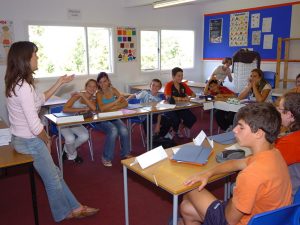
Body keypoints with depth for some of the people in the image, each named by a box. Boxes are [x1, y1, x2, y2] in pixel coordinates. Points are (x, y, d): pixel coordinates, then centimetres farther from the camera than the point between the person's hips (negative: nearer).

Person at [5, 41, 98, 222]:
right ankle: (64, 213, 34)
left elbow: (40, 100, 19)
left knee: (55, 174, 19)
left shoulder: (18, 83, 4)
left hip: (23, 138, 10)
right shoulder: (23, 87, -27)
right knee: (53, 180, 11)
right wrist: (46, 140, -9)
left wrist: (59, 83, 15)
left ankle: (74, 207, 33)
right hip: (30, 141, -10)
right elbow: (34, 125, -28)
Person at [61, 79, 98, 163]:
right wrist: (82, 109, -25)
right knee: (70, 139, -30)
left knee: (85, 136, -23)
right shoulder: (77, 95, -12)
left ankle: (67, 149, 6)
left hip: (76, 124, 5)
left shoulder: (92, 100, 3)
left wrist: (83, 96, -23)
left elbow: (93, 108, -23)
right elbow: (65, 109, -22)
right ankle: (73, 155, 6)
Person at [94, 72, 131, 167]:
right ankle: (106, 158, -13)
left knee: (124, 130, -24)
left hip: (114, 118, 4)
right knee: (113, 131, -31)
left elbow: (125, 103, -1)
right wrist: (116, 101, -24)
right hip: (102, 120, -3)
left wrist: (114, 107, -19)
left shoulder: (113, 90, 4)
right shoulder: (99, 93, -8)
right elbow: (102, 108, -26)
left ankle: (125, 154, 1)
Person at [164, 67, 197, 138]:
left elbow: (193, 94, 8)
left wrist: (189, 97, -16)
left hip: (181, 107, 5)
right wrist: (181, 98, -34)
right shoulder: (169, 85, -8)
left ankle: (180, 129, 13)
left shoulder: (183, 85, 8)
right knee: (176, 120, -32)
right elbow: (168, 98, -23)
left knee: (192, 119, -16)